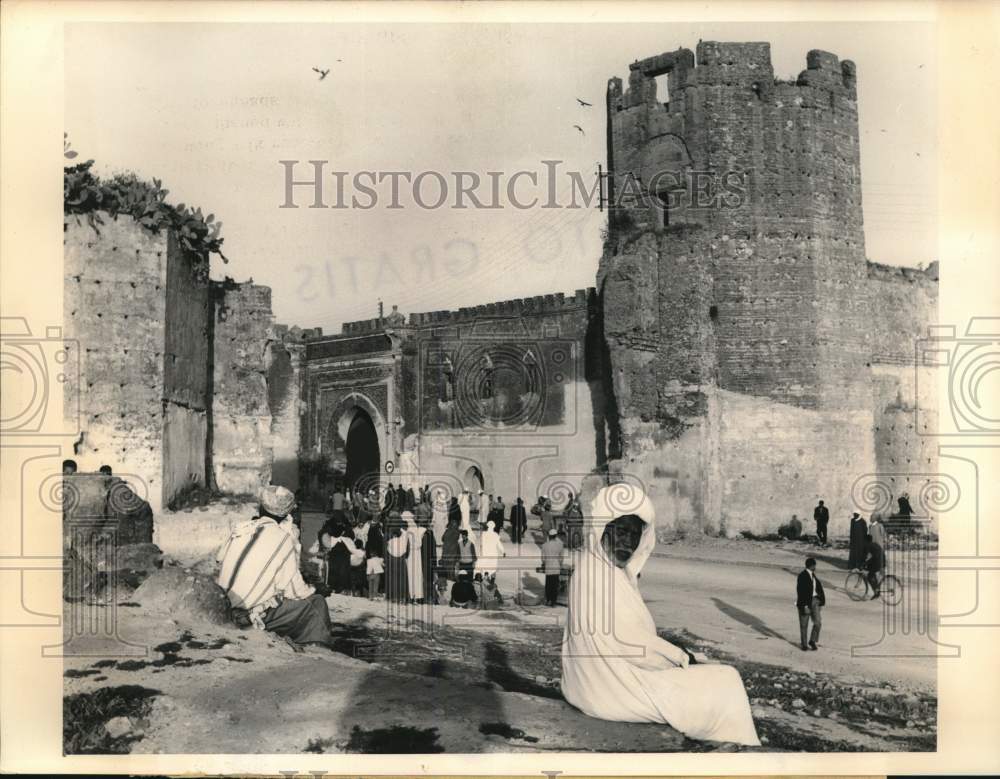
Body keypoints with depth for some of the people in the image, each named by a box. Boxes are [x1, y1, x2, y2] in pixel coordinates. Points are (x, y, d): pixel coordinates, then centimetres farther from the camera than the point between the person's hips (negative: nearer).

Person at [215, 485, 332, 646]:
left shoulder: (240, 528, 2)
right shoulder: (283, 538, -13)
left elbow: (219, 560, 8)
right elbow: (291, 587, -13)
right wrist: (310, 591, 8)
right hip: (258, 612, -6)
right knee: (316, 603, 6)